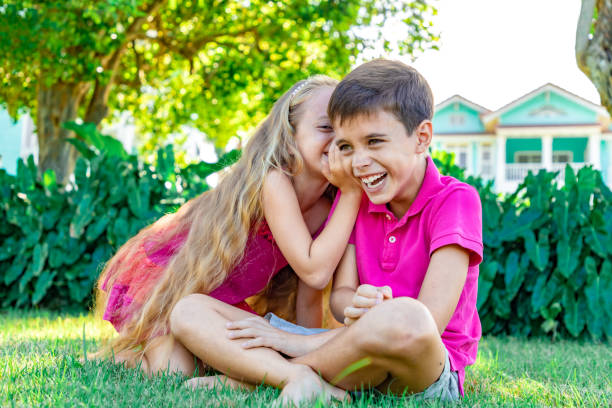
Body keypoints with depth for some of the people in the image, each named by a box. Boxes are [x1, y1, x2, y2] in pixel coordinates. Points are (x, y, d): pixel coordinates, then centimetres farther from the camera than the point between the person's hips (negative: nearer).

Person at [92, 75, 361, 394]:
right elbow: (315, 272, -37)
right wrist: (352, 194, -34)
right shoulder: (273, 180, -30)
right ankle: (123, 352, 6)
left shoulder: (327, 208, -10)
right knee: (174, 371, -22)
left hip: (218, 296, 7)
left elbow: (310, 299, -3)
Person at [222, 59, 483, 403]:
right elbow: (339, 295, 0)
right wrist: (356, 307, -26)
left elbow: (427, 322, -20)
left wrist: (308, 341, -20)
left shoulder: (455, 200, -9)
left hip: (432, 373, -4)